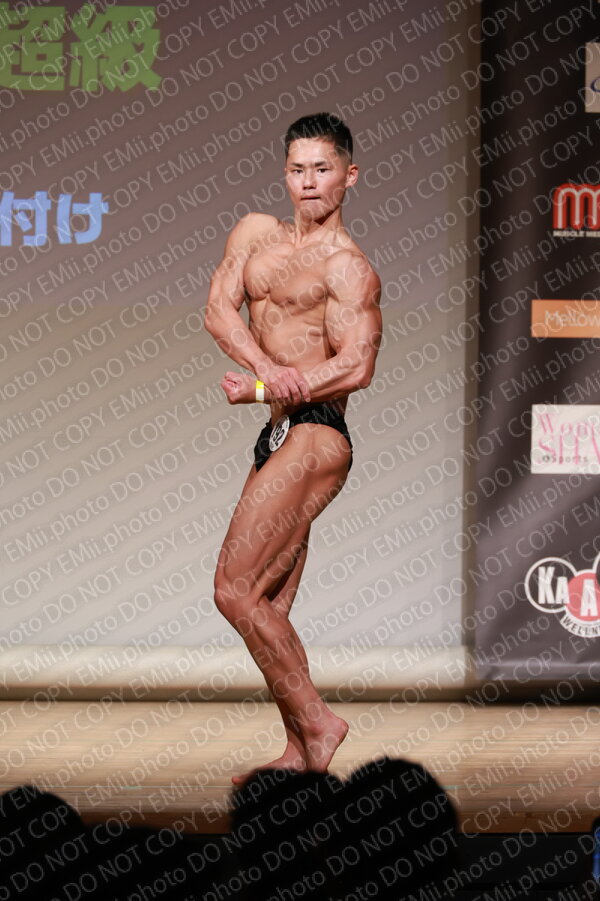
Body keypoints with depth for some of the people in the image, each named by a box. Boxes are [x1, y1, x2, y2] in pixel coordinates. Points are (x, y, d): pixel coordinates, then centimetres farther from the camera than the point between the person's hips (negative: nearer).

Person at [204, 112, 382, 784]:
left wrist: (258, 390, -15)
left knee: (234, 589, -15)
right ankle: (300, 753, 15)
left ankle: (316, 723, -6)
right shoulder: (255, 233, 16)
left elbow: (356, 367, -16)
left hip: (314, 437, -8)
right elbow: (218, 310, 2)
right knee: (269, 611, 9)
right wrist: (268, 368, -16)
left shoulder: (348, 268, -5)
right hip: (278, 439, 8)